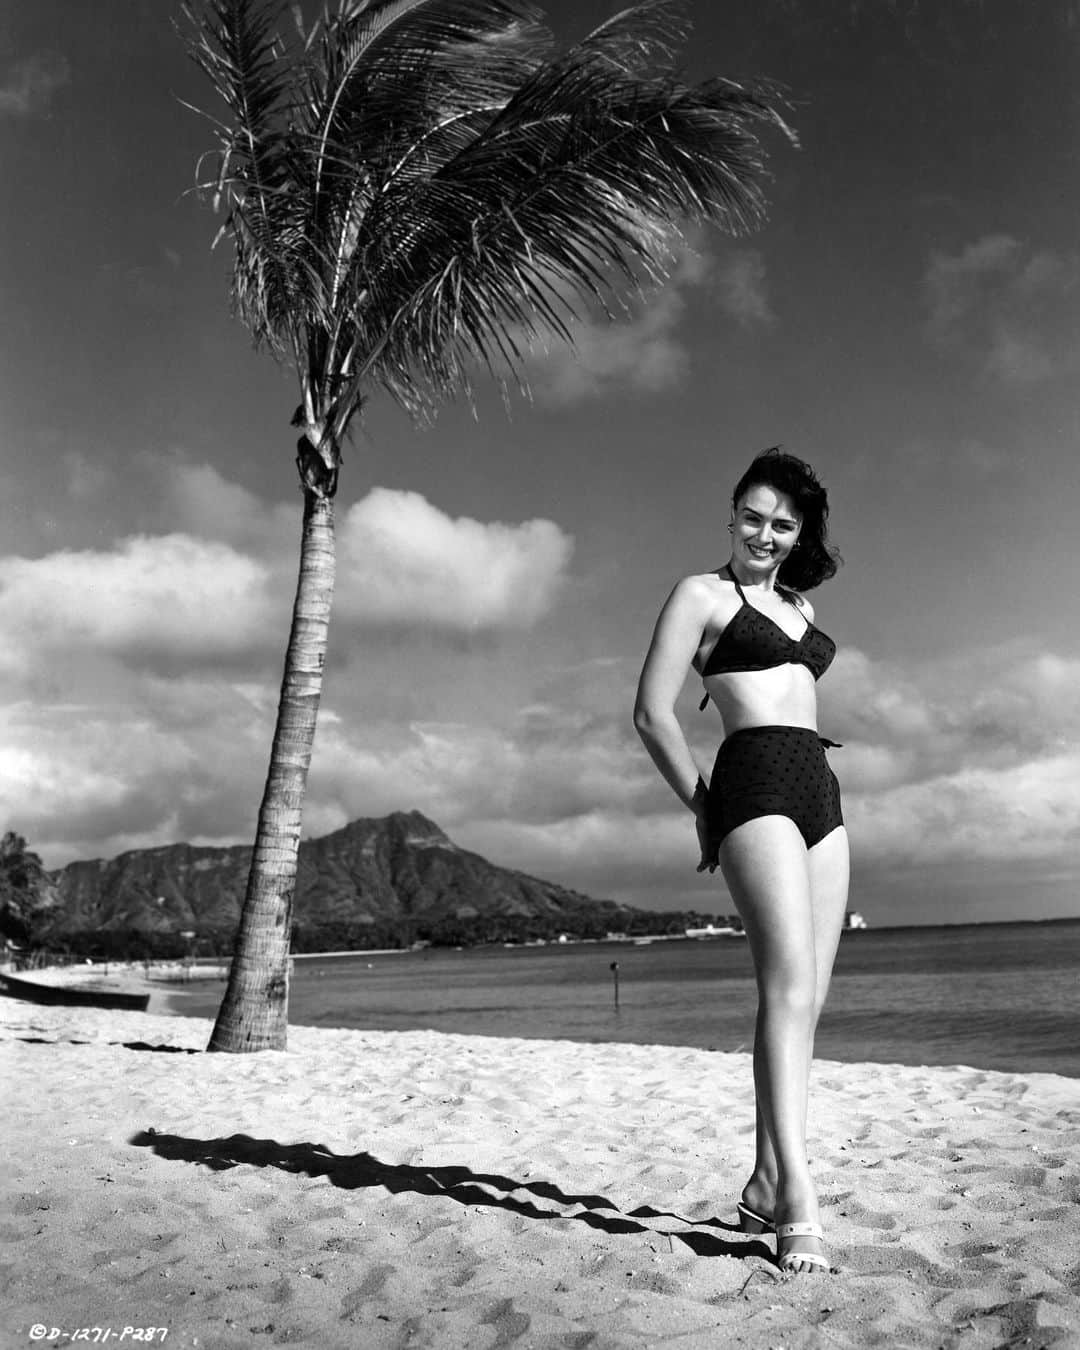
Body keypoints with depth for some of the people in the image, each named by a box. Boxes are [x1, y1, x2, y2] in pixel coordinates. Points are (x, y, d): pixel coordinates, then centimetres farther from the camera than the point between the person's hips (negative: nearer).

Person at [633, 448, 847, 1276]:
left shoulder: (799, 603, 24)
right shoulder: (702, 594, 4)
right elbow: (653, 714, -2)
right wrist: (703, 809, 0)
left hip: (820, 789, 7)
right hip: (755, 782, -7)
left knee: (806, 997, 4)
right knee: (790, 984, -18)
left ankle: (766, 1185, 12)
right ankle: (799, 1205, -19)